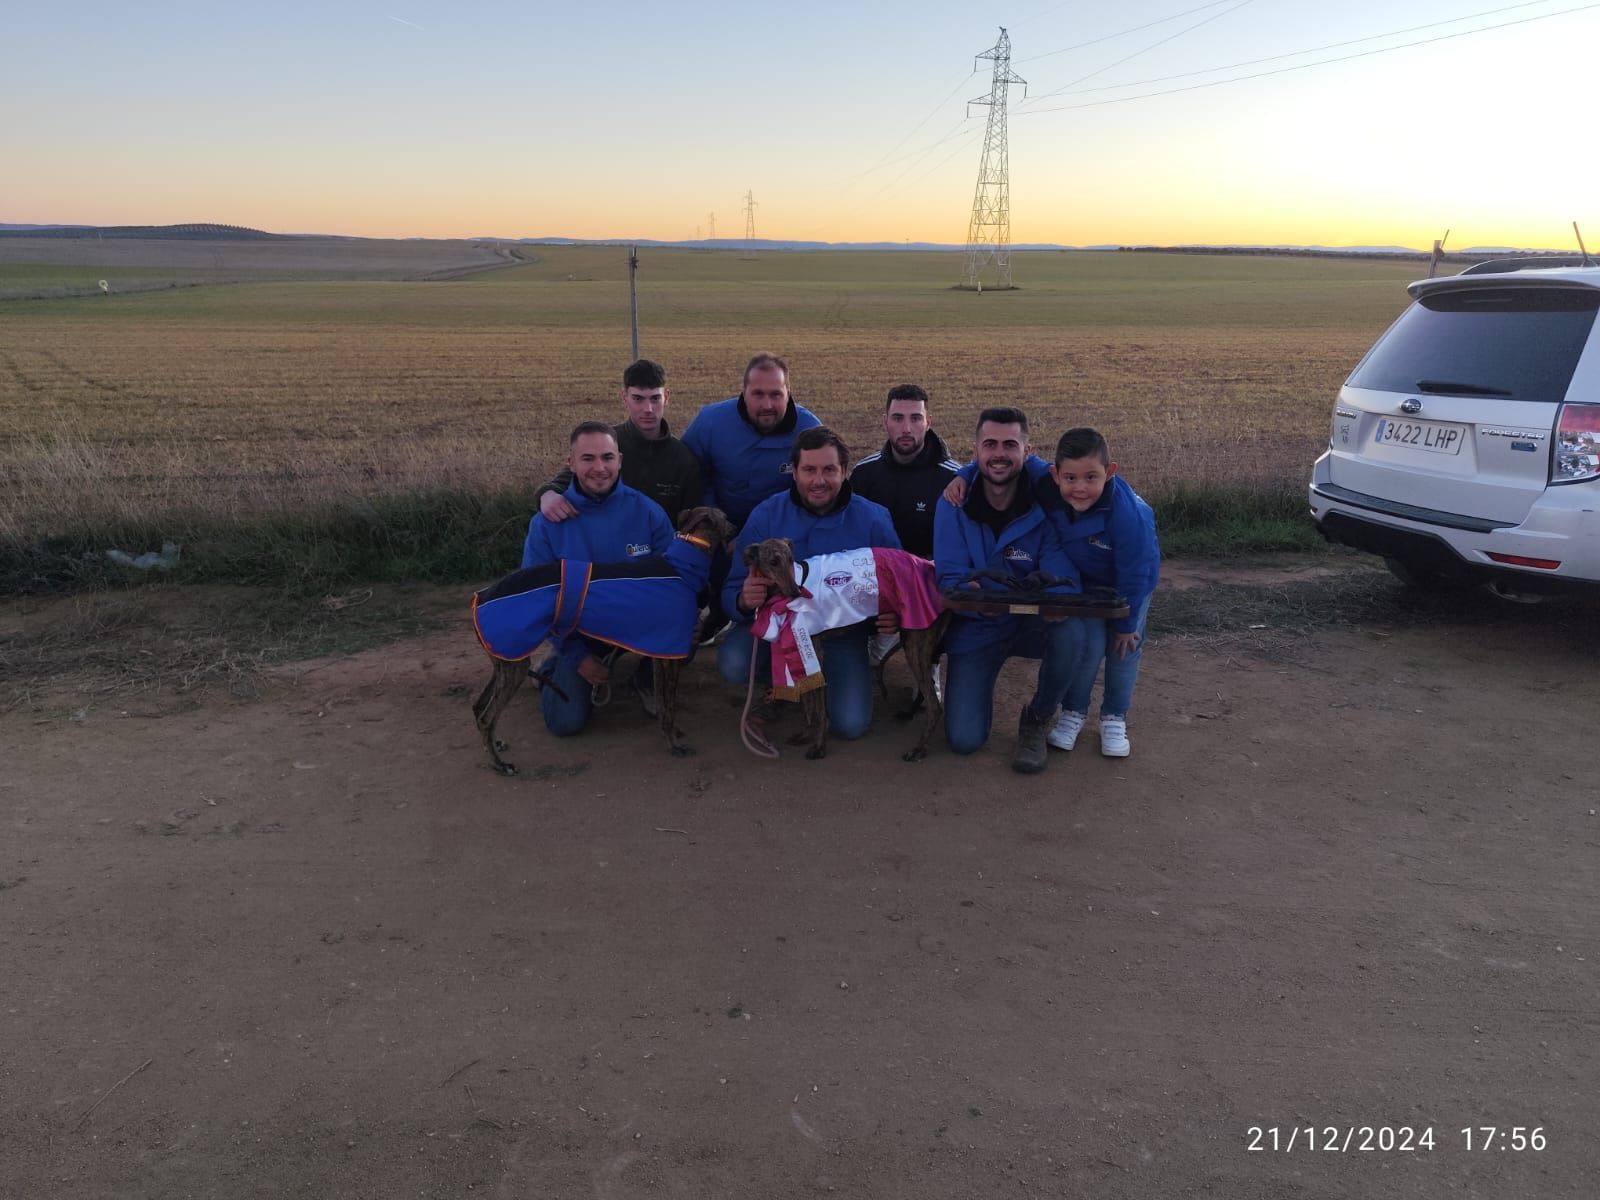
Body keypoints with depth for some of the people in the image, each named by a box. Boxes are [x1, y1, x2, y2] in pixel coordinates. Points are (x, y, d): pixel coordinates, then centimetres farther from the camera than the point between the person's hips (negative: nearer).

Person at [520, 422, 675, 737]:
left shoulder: (648, 512, -14)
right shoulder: (546, 523, -13)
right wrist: (577, 657, -12)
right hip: (579, 630, -1)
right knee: (566, 722, -16)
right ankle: (555, 668, 18)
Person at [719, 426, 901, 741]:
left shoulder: (873, 520, -12)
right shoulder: (766, 515, -12)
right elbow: (732, 592, -10)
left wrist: (893, 617, -27)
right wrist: (744, 601, -37)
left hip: (843, 629, 0)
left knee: (850, 724, -17)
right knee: (733, 664, -30)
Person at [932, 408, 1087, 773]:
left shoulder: (1043, 506, -13)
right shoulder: (954, 507, -12)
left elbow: (1063, 576, -19)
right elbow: (949, 578, -16)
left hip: (1032, 623, 1)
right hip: (976, 628, 0)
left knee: (1070, 632, -35)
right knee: (963, 740, -13)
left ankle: (1038, 718, -4)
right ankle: (978, 685, 25)